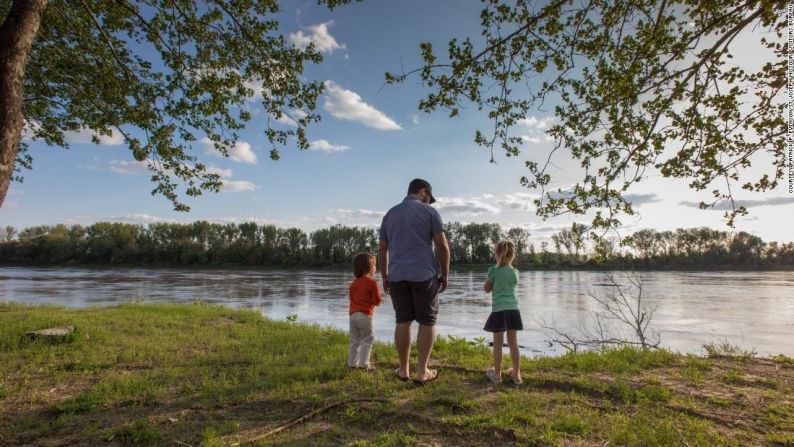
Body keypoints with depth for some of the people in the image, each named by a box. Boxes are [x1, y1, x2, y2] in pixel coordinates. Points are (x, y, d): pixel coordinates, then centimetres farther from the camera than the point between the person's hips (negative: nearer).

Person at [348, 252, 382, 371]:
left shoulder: (353, 283, 11)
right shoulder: (372, 282, -9)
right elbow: (377, 301, -6)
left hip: (353, 314, 6)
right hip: (365, 315, -6)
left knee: (354, 340, 15)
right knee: (366, 340, 2)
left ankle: (352, 362, 19)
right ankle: (364, 364, 1)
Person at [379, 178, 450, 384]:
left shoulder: (390, 214, 13)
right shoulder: (429, 212, -1)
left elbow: (382, 249, 13)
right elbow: (442, 245, -6)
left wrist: (385, 277, 18)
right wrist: (445, 274, 2)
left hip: (397, 276, 4)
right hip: (424, 275, -4)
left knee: (403, 321, 11)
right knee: (427, 322, 6)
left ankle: (403, 369, 17)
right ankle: (422, 371, 8)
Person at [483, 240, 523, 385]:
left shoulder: (493, 270, -8)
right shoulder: (515, 272, 3)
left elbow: (487, 288, 2)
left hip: (499, 310, -4)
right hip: (513, 310, 4)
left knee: (498, 344, 5)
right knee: (513, 343, 11)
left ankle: (497, 374, 15)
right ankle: (516, 374, 19)